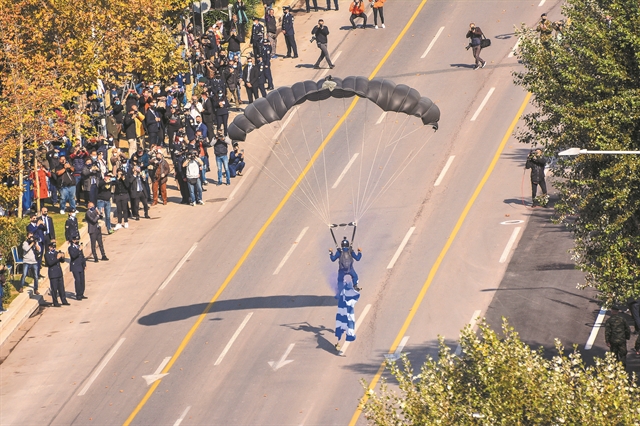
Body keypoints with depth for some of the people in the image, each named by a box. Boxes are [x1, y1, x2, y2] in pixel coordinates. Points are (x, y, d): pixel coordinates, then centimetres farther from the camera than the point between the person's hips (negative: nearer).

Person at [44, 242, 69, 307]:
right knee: (54, 289, -2)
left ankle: (64, 301, 18)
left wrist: (62, 257, -13)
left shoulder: (57, 253, 11)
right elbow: (50, 263, -20)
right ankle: (55, 302, 5)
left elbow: (62, 261, 10)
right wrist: (57, 258, -27)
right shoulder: (47, 255, -6)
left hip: (59, 274, 6)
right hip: (53, 274, -6)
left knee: (61, 288, 11)